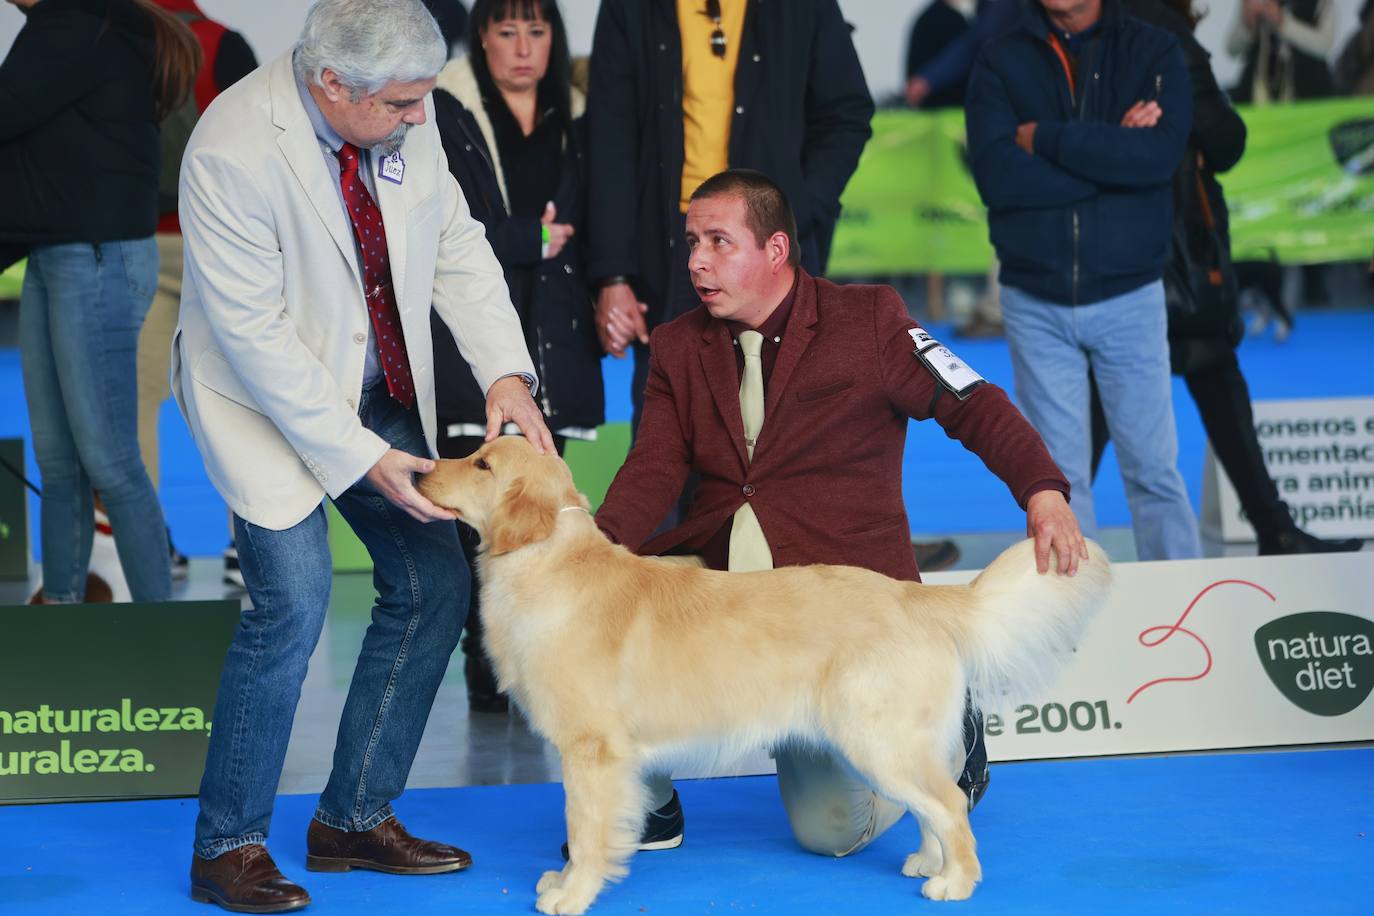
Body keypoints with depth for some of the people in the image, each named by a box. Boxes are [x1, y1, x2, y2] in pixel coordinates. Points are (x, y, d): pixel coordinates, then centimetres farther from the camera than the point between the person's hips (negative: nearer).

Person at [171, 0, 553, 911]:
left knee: (434, 587, 4)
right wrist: (363, 461, -24)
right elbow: (255, 337, -26)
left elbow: (456, 243, 2)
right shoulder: (234, 151, -29)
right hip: (264, 394, -7)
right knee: (294, 601, -19)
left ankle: (355, 818, 18)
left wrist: (505, 370, -11)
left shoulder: (406, 113, -11)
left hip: (379, 389, 7)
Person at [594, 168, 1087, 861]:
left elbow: (974, 406, -6)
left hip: (841, 594, -4)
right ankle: (648, 806, 3)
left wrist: (1043, 492, -24)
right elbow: (655, 468, -2)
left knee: (831, 830, -8)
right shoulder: (677, 347, 10)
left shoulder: (867, 319, -1)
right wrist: (598, 543, -22)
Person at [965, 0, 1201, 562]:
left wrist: (1043, 138, -14)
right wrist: (1113, 153, -14)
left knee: (1153, 468, 1)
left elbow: (1161, 153, -18)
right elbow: (997, 176, -13)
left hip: (1129, 299, -1)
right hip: (1035, 304, 1)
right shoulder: (1001, 63, 2)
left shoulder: (1154, 53, 0)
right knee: (1058, 475, 4)